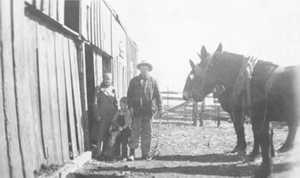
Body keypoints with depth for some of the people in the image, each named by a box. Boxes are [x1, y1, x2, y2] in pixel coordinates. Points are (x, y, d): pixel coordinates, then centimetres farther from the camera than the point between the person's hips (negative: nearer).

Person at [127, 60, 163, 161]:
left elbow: (157, 95, 10)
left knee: (147, 132, 5)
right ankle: (132, 152, 2)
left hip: (148, 110, 1)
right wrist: (130, 106, -6)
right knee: (135, 131, -6)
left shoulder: (153, 81, 10)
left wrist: (159, 109, 4)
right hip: (137, 110, -1)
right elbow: (129, 95, 6)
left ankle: (145, 154, 12)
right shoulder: (134, 81, 9)